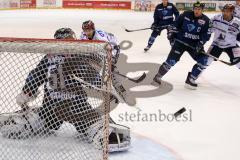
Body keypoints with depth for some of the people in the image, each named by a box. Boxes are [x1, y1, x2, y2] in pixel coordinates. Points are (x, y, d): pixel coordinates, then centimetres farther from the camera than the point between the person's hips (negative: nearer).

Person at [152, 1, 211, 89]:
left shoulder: (206, 20, -6)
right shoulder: (186, 14, -5)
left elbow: (207, 34, -9)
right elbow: (177, 24, 8)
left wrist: (201, 43, -21)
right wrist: (171, 32, 3)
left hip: (194, 44, 2)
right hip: (180, 41, -2)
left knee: (203, 61, -5)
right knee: (172, 59, -13)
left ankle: (190, 79, 8)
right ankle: (158, 76, 0)